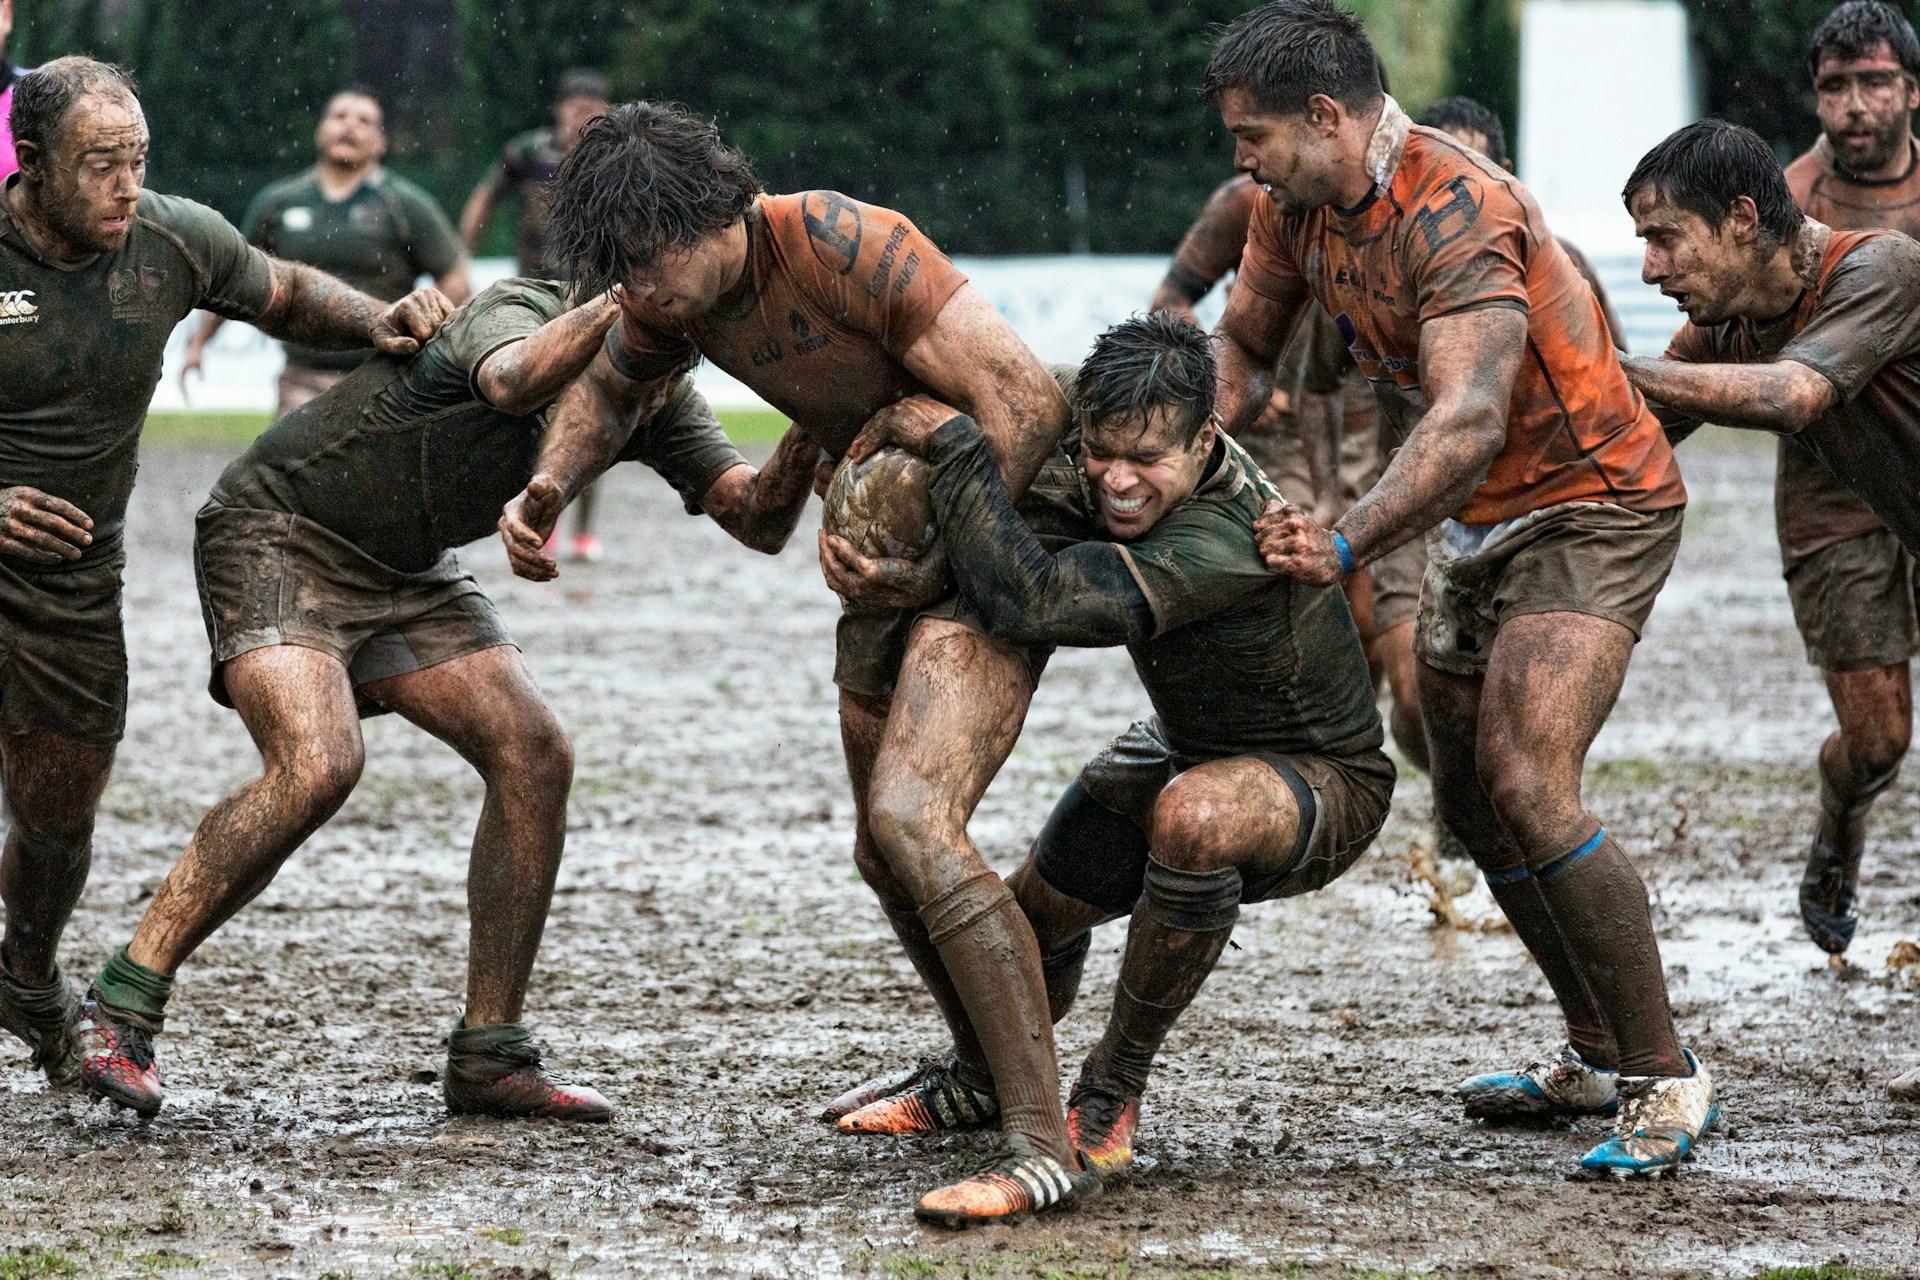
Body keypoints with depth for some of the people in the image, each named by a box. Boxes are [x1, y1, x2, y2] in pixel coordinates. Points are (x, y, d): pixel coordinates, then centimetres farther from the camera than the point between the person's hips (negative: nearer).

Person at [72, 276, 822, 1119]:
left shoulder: (656, 401, -3)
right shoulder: (516, 313, -26)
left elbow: (758, 521, -10)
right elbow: (514, 384, -51)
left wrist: (807, 437, -28)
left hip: (406, 573, 8)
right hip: (280, 533, -8)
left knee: (535, 758, -8)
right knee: (317, 766, -28)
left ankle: (489, 1059, 0)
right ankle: (124, 1003, -17)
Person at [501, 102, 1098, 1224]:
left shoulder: (837, 244, -27)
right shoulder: (676, 294, -2)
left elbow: (1027, 398, -28)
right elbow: (605, 387, 22)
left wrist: (936, 563, -23)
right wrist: (547, 489, 1)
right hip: (894, 543, 9)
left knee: (908, 819, -25)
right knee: (888, 849, 19)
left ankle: (1045, 1146, -26)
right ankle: (987, 1077, 42)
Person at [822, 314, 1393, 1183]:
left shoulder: (1223, 546, -41)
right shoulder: (1102, 479, -16)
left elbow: (1028, 599, -48)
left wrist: (950, 442, -40)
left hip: (1323, 784, -8)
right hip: (1188, 751, 8)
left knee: (1194, 816, -39)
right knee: (1035, 911, 9)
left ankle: (1111, 1096, -20)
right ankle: (980, 1081, 45)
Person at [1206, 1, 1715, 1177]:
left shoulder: (1459, 217, -31)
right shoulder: (1300, 204, -3)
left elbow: (1467, 420, -43)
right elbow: (1243, 347, 10)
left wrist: (1347, 546, -54)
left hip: (1589, 507, -10)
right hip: (1475, 520, 10)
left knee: (1527, 787, -23)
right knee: (1469, 797, 15)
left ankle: (1666, 1077, -11)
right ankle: (1599, 1056, 31)